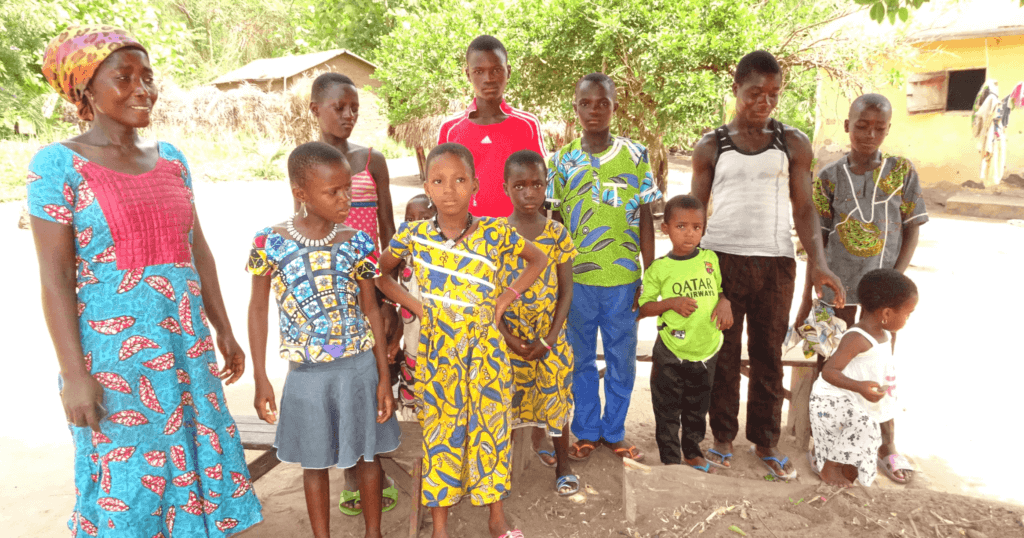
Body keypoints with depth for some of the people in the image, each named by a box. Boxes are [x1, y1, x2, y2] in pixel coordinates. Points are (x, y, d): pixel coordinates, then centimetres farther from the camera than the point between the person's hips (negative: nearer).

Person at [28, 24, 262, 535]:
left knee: (196, 461, 13)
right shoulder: (58, 163, -6)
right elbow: (55, 276, -9)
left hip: (187, 345, 5)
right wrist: (74, 374, -13)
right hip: (112, 351, -4)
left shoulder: (170, 158, 8)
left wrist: (224, 332, 11)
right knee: (125, 479, 8)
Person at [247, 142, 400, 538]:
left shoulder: (357, 242, -7)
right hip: (306, 372, -1)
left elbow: (371, 309, 0)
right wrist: (260, 380, -1)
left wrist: (384, 376, -1)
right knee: (314, 462, 15)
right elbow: (258, 310, 0)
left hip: (360, 365, 1)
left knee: (367, 454, 15)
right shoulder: (269, 242, -10)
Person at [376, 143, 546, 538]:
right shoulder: (413, 235, -6)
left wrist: (506, 298, -3)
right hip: (437, 348, 0)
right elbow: (380, 275, 9)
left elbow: (539, 259, 7)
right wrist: (416, 307, -3)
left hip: (486, 347, 0)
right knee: (440, 431, 10)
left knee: (491, 427, 10)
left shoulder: (496, 233, -8)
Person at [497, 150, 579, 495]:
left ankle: (563, 463, 28)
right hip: (509, 335, 0)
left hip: (549, 335, 1)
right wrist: (508, 336, -13)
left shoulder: (557, 234, -4)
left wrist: (549, 339, -10)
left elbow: (566, 290, -2)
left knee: (555, 396, 8)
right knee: (507, 397, 6)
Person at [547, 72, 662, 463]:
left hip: (624, 278, 0)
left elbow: (646, 219, 3)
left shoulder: (635, 155, 1)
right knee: (580, 357, 12)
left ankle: (614, 431, 30)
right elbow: (555, 222, 6)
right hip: (576, 278, 1)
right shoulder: (562, 160, 3)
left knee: (622, 358, 10)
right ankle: (586, 431, 30)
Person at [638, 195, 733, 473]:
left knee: (697, 407, 20)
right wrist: (671, 303, -21)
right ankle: (671, 459, 23)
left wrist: (725, 303, -8)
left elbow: (722, 289, 13)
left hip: (706, 349, 3)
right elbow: (644, 307, -5)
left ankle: (692, 451, 40)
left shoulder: (711, 259, 0)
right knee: (667, 409, 7)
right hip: (670, 353, -3)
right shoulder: (659, 268, -8)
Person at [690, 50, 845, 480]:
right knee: (722, 354, 6)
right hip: (721, 259, 0)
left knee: (768, 355, 9)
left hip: (775, 262, 1)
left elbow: (804, 208, 4)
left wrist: (817, 261, -10)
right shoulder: (711, 146, 4)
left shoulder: (793, 143, 6)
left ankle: (765, 441, 22)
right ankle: (723, 437, 20)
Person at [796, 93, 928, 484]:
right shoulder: (829, 177, -2)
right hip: (838, 284, 0)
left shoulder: (902, 170, -2)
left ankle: (888, 446, 28)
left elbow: (912, 229, 0)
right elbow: (817, 240, 0)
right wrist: (806, 301, -1)